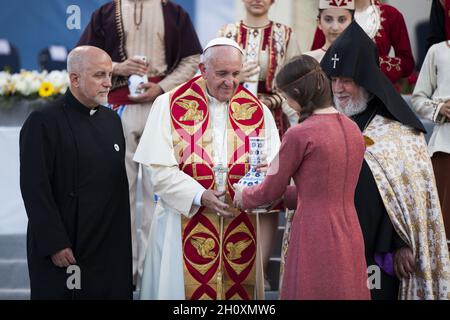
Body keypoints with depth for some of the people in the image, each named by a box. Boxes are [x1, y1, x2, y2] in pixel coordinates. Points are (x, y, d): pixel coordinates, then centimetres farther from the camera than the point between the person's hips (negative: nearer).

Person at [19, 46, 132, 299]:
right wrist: (55, 245, -17)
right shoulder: (44, 123, -9)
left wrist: (124, 238, 12)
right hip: (65, 251, -6)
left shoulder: (112, 120, 13)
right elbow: (35, 190, -14)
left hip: (112, 249, 6)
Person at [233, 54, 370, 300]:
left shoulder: (299, 135, -13)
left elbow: (271, 191, -1)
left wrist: (243, 197, 20)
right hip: (349, 240, 7)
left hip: (316, 242, -7)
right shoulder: (352, 129, 8)